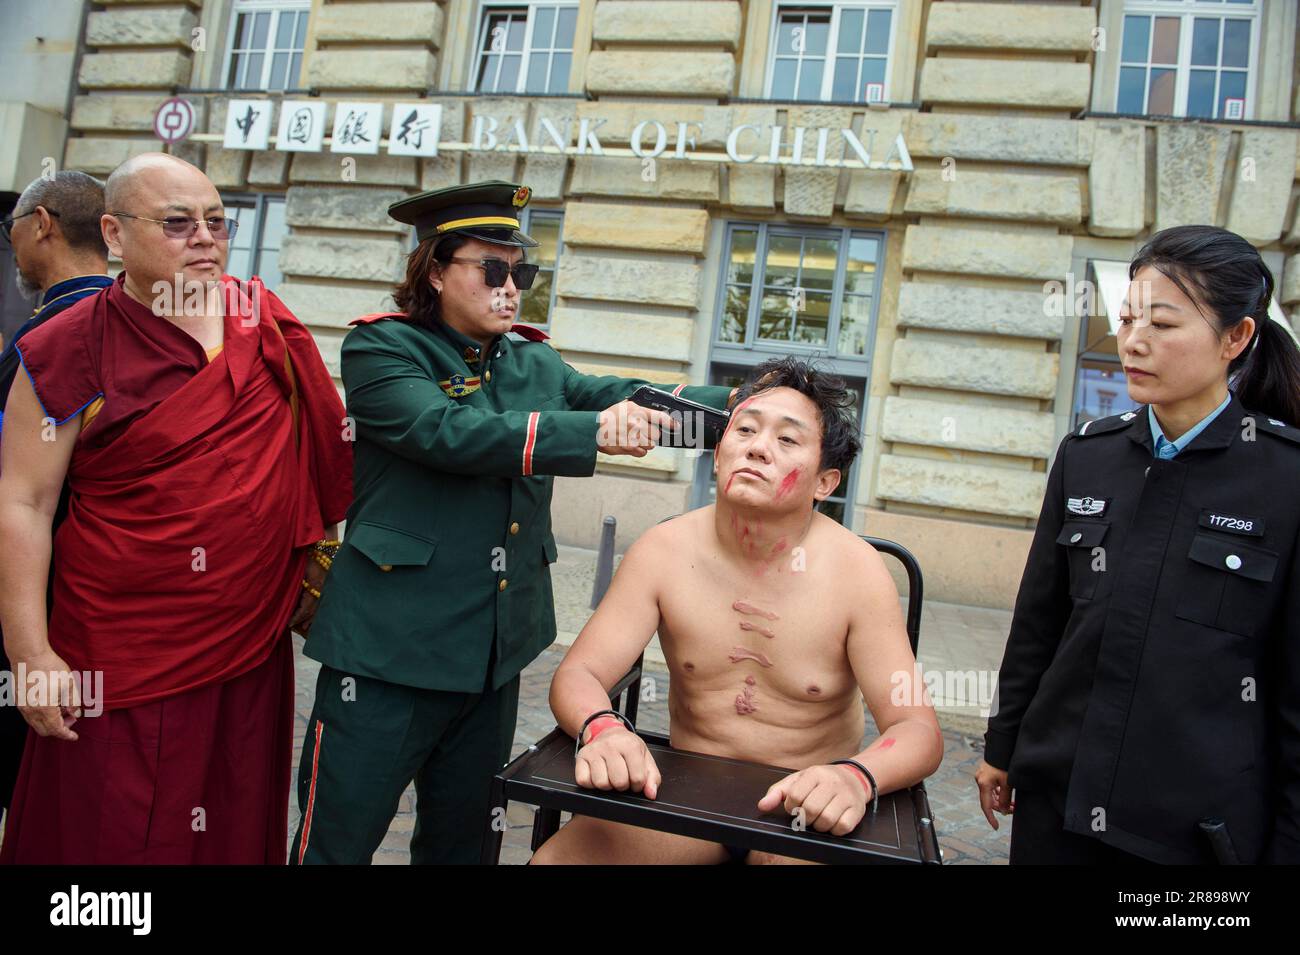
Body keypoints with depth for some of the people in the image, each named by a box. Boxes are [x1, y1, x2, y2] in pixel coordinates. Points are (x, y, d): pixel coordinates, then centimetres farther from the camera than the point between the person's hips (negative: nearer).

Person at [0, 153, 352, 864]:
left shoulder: (267, 323, 1)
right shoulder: (69, 350, -9)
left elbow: (322, 447, 10)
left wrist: (318, 567, 12)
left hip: (253, 649, 4)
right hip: (120, 665, -3)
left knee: (240, 831, 18)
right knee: (110, 837, 11)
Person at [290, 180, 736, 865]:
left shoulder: (534, 362, 11)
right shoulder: (381, 347, -5)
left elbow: (631, 399, 3)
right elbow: (449, 432, -22)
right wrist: (593, 432, -28)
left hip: (496, 651, 6)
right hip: (390, 650, -5)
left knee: (460, 837, 20)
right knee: (337, 839, 5)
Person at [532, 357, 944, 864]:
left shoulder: (855, 570, -13)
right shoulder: (664, 550, -8)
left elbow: (918, 730, -13)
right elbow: (577, 674, -7)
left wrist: (855, 777, -35)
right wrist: (602, 730, -31)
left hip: (805, 809, -1)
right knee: (553, 857, -19)